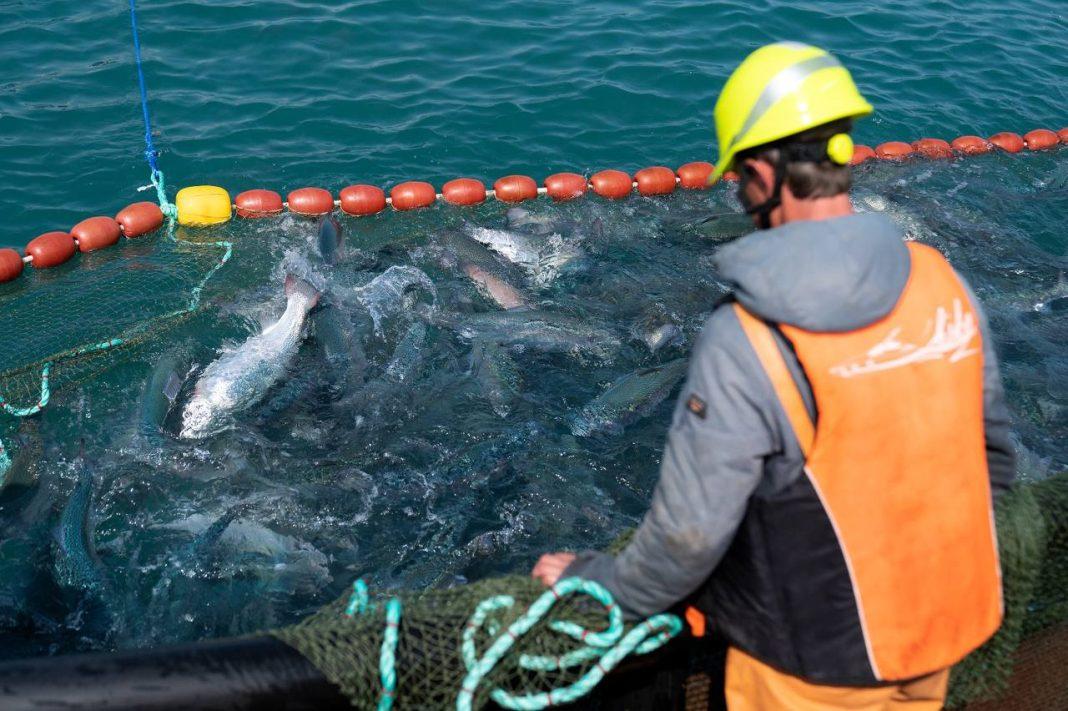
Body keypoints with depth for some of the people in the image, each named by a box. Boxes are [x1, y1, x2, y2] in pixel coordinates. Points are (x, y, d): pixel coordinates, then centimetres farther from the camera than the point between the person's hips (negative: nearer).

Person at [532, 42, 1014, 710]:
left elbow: (690, 531, -21)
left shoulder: (745, 339, -26)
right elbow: (994, 455, 3)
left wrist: (594, 581, -2)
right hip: (942, 631, 5)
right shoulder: (946, 284, -9)